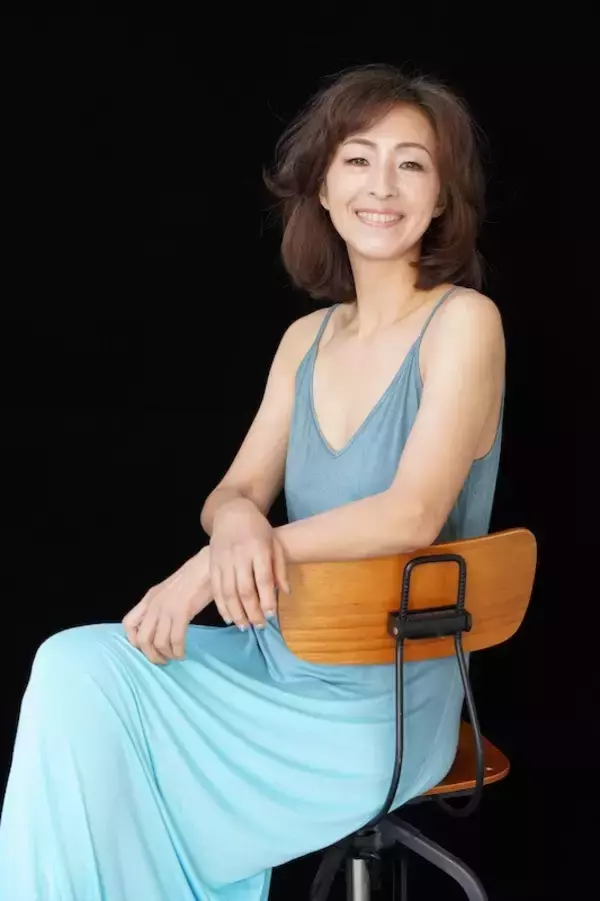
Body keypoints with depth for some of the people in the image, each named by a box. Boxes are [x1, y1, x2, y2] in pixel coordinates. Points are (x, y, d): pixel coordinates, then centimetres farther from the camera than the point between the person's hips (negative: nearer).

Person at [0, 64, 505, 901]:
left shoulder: (462, 322, -11)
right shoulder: (307, 339, 9)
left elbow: (412, 515, -22)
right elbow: (233, 492, 7)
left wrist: (210, 567, -22)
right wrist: (236, 521, -19)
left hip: (378, 708, -6)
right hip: (280, 661, 6)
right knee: (75, 669, -13)